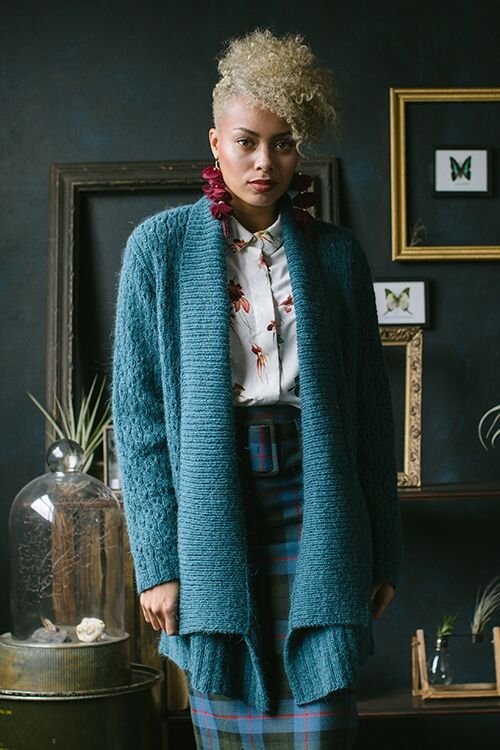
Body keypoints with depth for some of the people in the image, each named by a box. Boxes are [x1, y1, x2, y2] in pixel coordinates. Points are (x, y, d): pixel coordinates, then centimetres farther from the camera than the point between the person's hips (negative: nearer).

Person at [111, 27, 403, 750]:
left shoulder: (337, 252, 7)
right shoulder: (161, 245, 2)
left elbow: (371, 409, 9)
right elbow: (137, 409, -1)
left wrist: (384, 551, 8)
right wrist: (155, 558, -6)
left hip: (315, 505, 1)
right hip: (208, 507, -1)